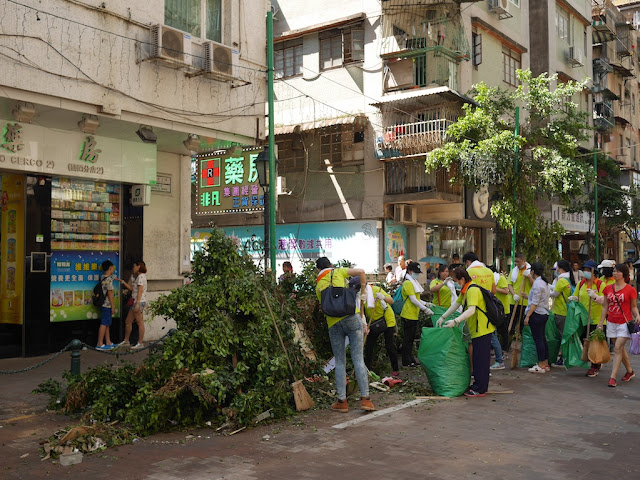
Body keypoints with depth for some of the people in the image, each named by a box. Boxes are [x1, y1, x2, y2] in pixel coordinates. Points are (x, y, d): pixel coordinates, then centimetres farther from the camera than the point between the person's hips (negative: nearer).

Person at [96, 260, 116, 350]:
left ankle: (108, 342, 19)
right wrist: (113, 306, -14)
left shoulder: (102, 278, 12)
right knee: (104, 324, -6)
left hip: (104, 305, 10)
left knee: (107, 324, 13)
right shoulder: (109, 279, -16)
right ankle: (100, 344, -3)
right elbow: (110, 294, -17)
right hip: (107, 305, -10)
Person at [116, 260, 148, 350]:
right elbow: (132, 288, 21)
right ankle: (126, 341, 23)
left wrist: (137, 304, -23)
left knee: (140, 322, -4)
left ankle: (140, 343, 1)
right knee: (128, 322, 14)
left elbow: (140, 291, -19)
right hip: (135, 302, 10)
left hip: (139, 302, -10)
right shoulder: (138, 276, 19)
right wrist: (122, 281, 19)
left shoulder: (141, 276, -12)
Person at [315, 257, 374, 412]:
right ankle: (365, 398, -4)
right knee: (358, 359, -1)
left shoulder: (318, 286, 19)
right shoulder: (338, 272, 12)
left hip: (333, 323, 2)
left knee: (340, 362, 9)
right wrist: (363, 292, 9)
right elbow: (360, 271, -4)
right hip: (351, 317, -2)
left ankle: (342, 401, 8)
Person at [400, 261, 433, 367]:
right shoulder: (408, 283, -13)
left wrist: (426, 304, 10)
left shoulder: (414, 282, 18)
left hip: (414, 315, 10)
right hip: (408, 315, -10)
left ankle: (410, 359, 20)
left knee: (411, 339, 13)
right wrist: (425, 309, -20)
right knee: (407, 339, -5)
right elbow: (413, 300, -19)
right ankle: (406, 361, 0)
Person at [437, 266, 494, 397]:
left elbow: (471, 310, -31)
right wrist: (443, 317, 17)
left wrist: (455, 321, -37)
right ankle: (478, 385, 23)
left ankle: (480, 389, 0)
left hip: (482, 329, -10)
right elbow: (456, 304, 21)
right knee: (478, 358, 15)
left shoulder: (472, 290, -20)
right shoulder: (465, 290, 14)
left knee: (480, 359, -5)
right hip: (476, 329, 11)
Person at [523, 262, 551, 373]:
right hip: (544, 313, 10)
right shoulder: (544, 282, 13)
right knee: (542, 338, 13)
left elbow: (535, 303, -20)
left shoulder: (537, 283, -16)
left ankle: (541, 365, -3)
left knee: (538, 339, -6)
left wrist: (527, 316, -18)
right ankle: (545, 364, 19)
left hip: (537, 314, -10)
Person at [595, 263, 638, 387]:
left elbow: (634, 307, 2)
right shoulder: (608, 289, 7)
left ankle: (613, 377, -11)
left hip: (625, 322, -5)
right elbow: (605, 307, 12)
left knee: (618, 348, -11)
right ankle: (630, 371, 32)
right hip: (611, 323, 5)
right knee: (620, 349, 12)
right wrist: (601, 322, 11)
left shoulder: (630, 290, -6)